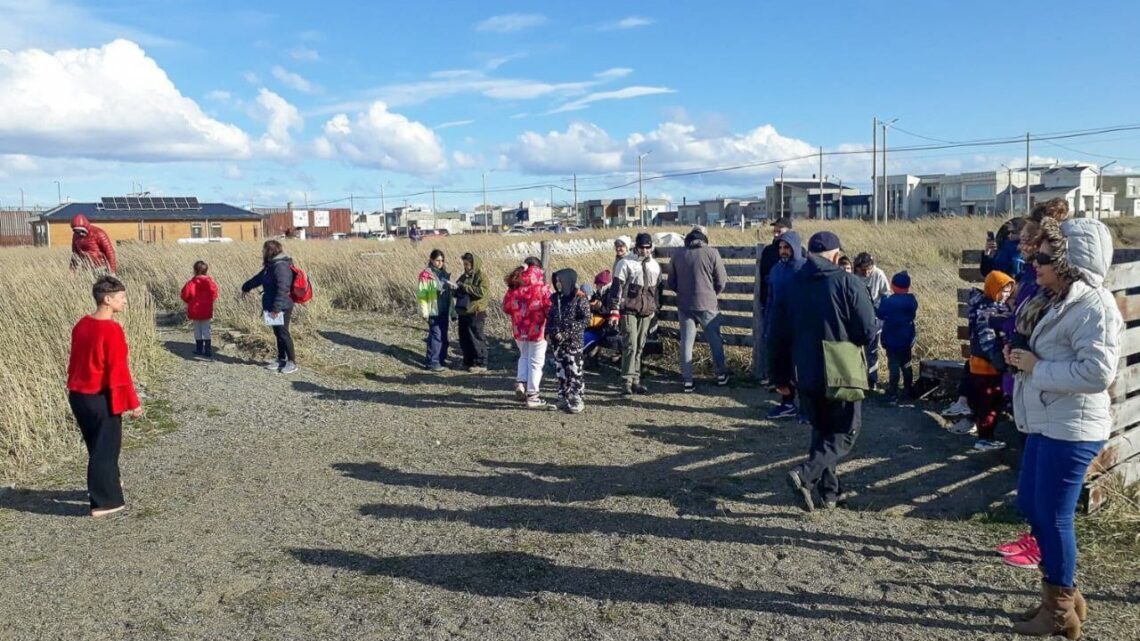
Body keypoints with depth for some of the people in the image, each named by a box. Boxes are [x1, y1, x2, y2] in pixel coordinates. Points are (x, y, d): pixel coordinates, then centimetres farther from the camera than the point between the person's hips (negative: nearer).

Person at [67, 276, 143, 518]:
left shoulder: (82, 324, 5)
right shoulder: (112, 330, -21)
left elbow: (76, 361, 14)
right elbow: (119, 372, -20)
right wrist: (133, 402, -12)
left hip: (78, 395, 8)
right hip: (101, 399, -8)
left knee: (97, 445, 23)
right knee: (105, 448, 4)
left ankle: (106, 484, 40)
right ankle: (103, 502, 13)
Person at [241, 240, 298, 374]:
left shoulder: (281, 266, -19)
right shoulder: (271, 265, 14)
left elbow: (282, 290, -27)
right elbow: (258, 278, 32)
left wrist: (276, 308, -30)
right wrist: (246, 287, 46)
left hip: (282, 308, -10)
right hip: (274, 308, 10)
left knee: (283, 334, -5)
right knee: (278, 334, 15)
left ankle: (292, 362, 2)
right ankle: (281, 360, 24)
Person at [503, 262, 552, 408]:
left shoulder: (513, 288, -2)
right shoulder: (543, 288, -13)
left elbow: (506, 309, 7)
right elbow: (550, 310, -13)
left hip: (519, 330, 4)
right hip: (537, 330, -4)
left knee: (524, 356, 28)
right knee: (535, 362, 6)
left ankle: (520, 382, 12)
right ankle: (532, 396, 9)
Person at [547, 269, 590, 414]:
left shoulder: (579, 298, -9)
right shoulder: (555, 298, 10)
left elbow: (585, 319, -13)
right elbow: (550, 317, 19)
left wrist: (566, 333, -17)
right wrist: (548, 333, 3)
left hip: (574, 341, -6)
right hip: (557, 342, 6)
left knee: (574, 371, -4)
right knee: (561, 370, 11)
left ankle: (578, 400, 3)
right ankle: (563, 398, 20)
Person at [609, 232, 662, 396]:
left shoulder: (655, 266, 13)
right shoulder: (626, 263, -5)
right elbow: (616, 287, -8)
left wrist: (654, 309, 22)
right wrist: (614, 311, -12)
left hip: (646, 312, 6)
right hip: (629, 311, -6)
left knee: (640, 347, 8)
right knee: (630, 345, -12)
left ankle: (635, 381, 14)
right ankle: (627, 382, -11)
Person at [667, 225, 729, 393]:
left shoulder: (678, 255, 1)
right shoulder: (712, 253, -7)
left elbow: (671, 283, 7)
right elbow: (721, 281, -5)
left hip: (684, 305, 2)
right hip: (707, 305, -2)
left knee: (686, 342, 8)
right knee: (714, 340, 13)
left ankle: (687, 380, 9)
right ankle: (721, 374, 24)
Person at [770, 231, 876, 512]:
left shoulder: (790, 285, 0)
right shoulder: (849, 283, -13)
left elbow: (778, 334, 3)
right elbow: (868, 331, -14)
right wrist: (847, 339, 7)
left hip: (805, 375, 5)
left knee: (821, 430, 21)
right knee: (845, 433, 9)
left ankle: (830, 490, 23)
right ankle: (806, 475, -11)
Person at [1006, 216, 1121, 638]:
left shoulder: (1093, 307, -18)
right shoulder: (1060, 299, 11)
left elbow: (1096, 373, -27)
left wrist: (1036, 367, -18)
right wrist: (1021, 353, 3)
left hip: (1072, 429, -10)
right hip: (1046, 423, 10)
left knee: (1053, 515, 1)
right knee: (1030, 504, 17)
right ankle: (1063, 592, 33)